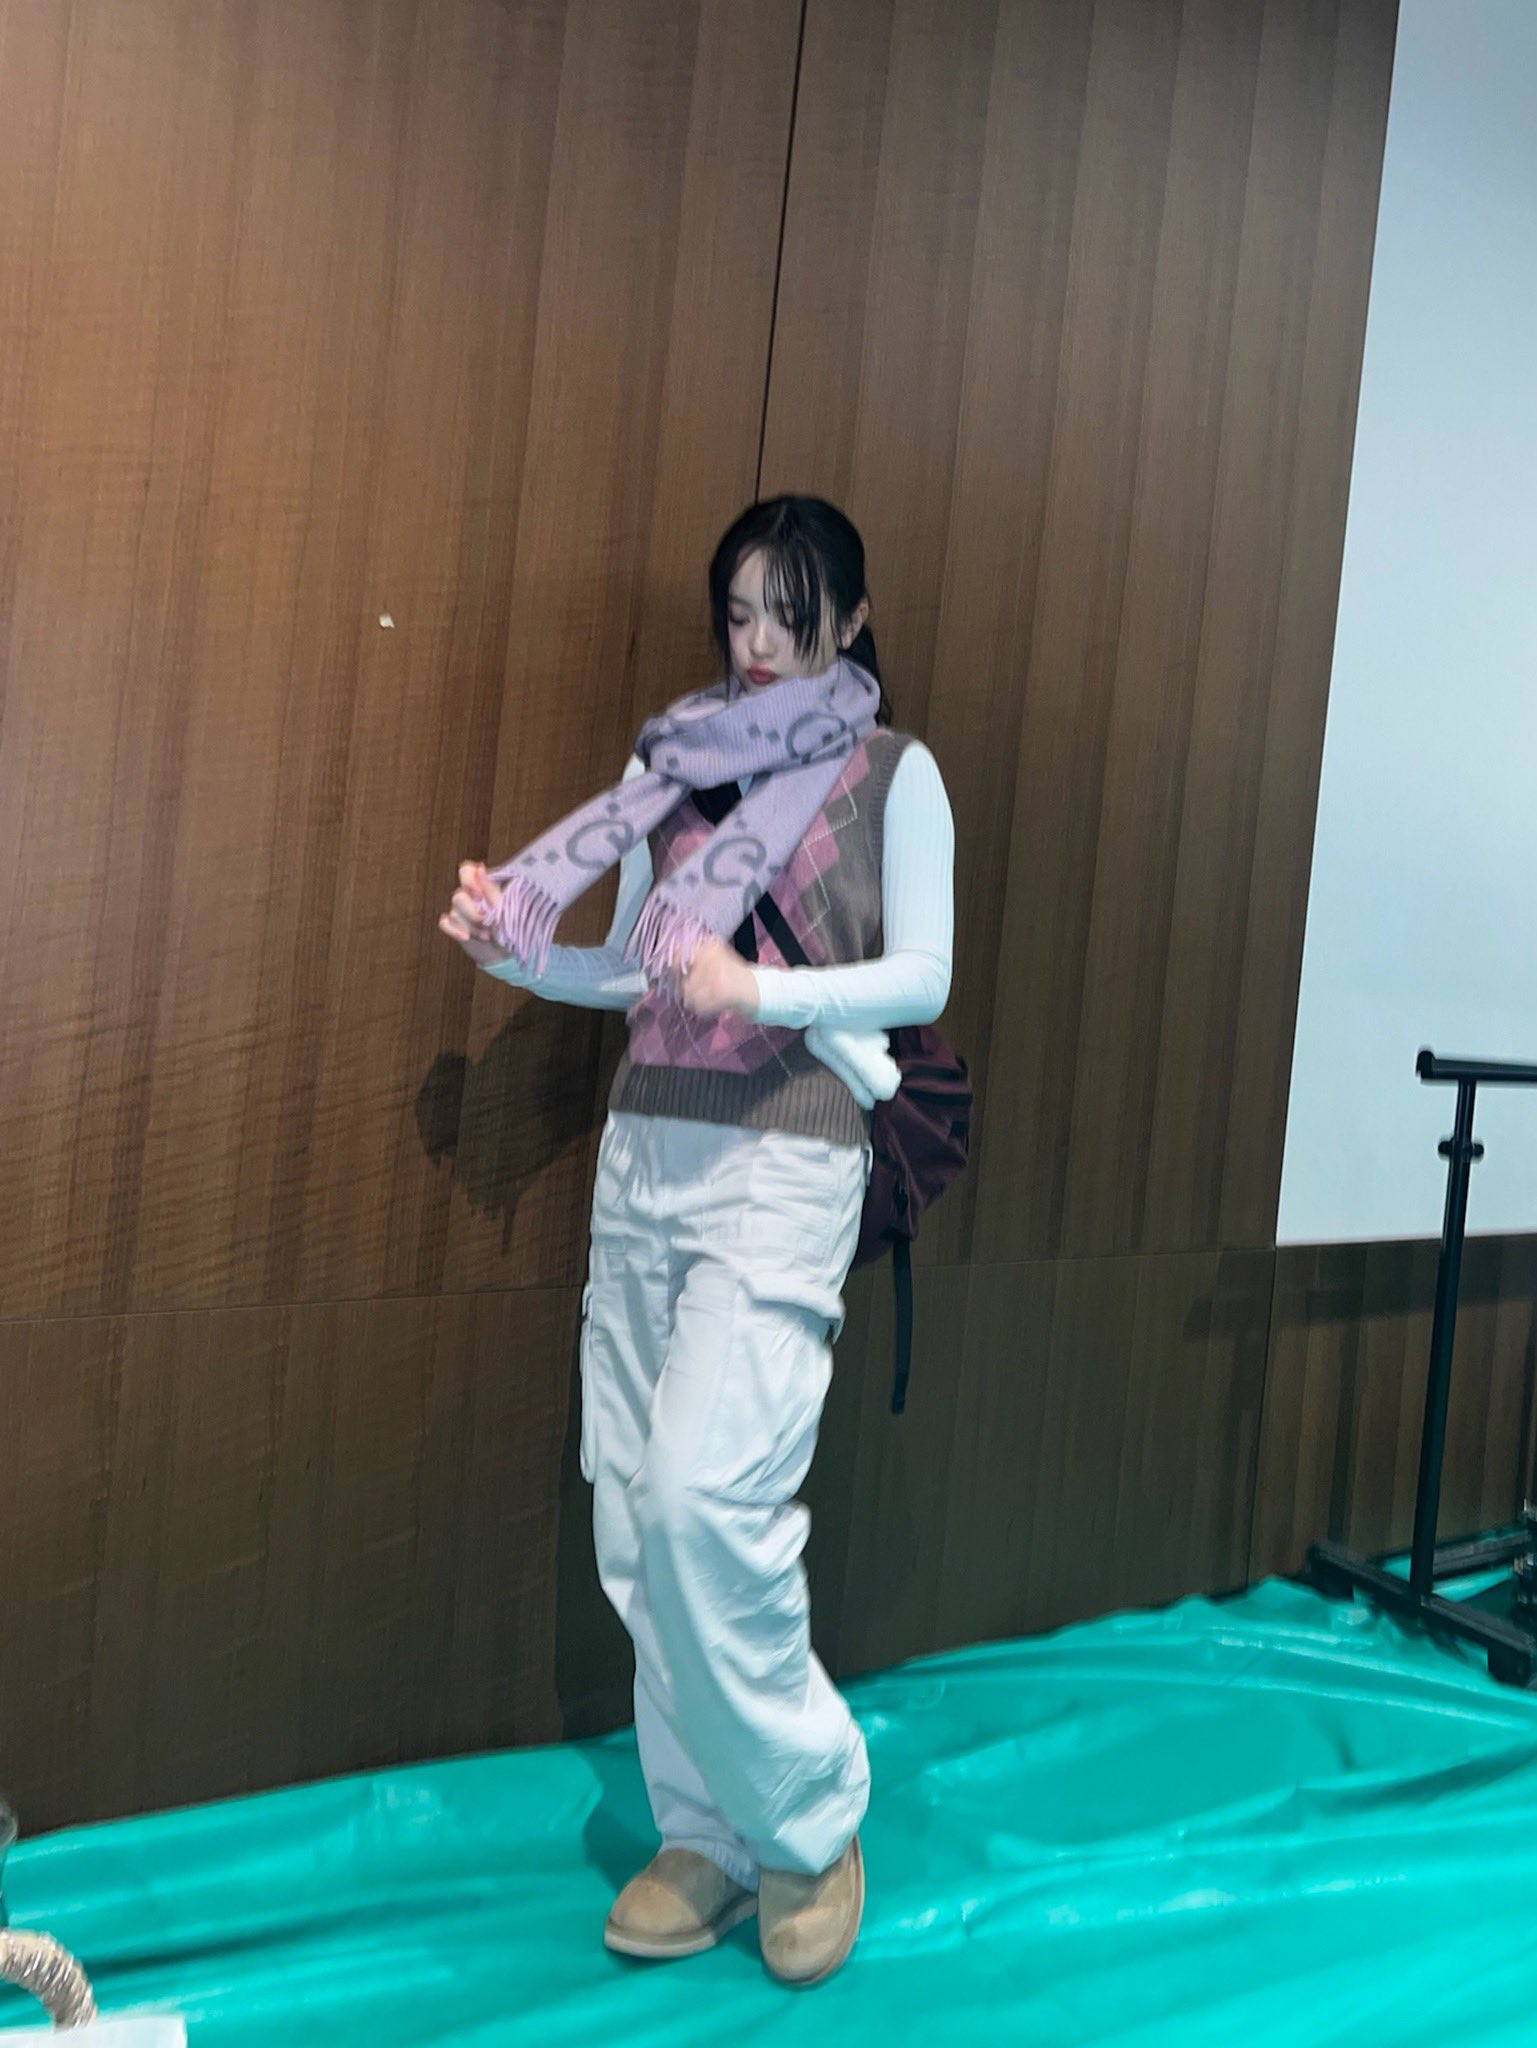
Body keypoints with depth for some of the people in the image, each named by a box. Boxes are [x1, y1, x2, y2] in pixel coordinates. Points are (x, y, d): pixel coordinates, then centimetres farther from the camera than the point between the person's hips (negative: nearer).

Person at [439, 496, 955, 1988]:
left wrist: (762, 989, -17)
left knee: (704, 1489, -16)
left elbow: (924, 978, -3)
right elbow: (634, 970, 17)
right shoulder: (670, 765, 16)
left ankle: (807, 1819, 10)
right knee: (636, 1512, 5)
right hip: (645, 1148, 5)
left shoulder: (893, 771, 3)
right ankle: (706, 1834, 23)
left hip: (785, 1157, -5)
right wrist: (518, 953, -1)